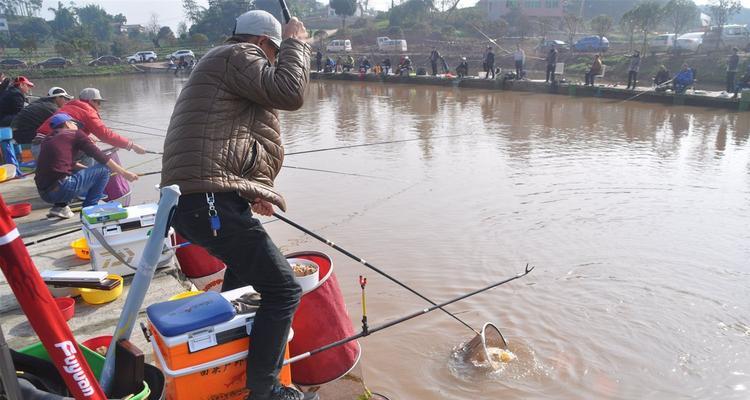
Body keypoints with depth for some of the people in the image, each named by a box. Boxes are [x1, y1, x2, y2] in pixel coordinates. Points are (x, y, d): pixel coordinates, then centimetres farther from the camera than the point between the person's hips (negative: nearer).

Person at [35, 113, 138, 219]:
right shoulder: (76, 134, 3)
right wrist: (124, 173, 3)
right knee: (103, 169, 3)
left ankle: (59, 207, 17)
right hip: (61, 189, -8)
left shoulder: (48, 139, 21)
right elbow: (100, 157, -1)